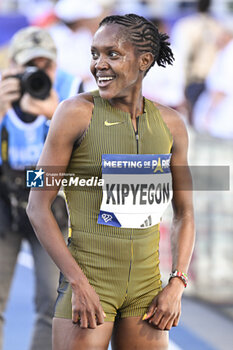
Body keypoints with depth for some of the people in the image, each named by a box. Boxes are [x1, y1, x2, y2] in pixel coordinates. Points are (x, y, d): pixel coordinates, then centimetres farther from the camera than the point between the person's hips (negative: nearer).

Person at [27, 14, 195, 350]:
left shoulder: (170, 124, 6)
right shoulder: (76, 113, -6)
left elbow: (184, 212, 15)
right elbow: (38, 206, -7)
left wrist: (176, 285, 2)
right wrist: (80, 284, -13)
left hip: (146, 285, 4)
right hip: (87, 280, -4)